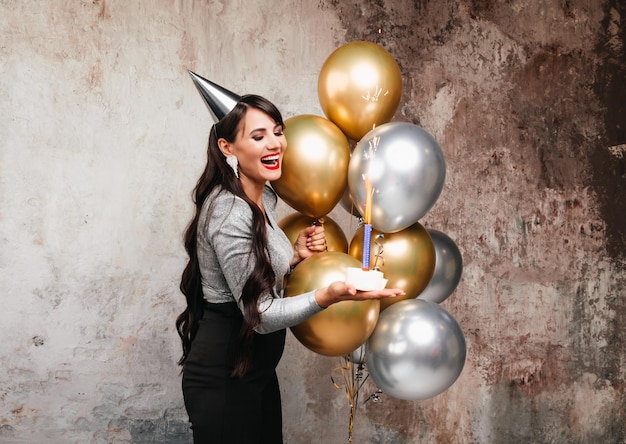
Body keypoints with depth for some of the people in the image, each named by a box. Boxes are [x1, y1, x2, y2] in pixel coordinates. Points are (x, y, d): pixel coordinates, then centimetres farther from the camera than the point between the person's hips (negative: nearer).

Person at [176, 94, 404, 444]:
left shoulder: (265, 197, 4)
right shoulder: (229, 212, -24)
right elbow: (259, 314, -24)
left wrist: (296, 255, -2)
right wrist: (327, 296, -36)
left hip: (258, 370, 9)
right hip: (224, 379, -9)